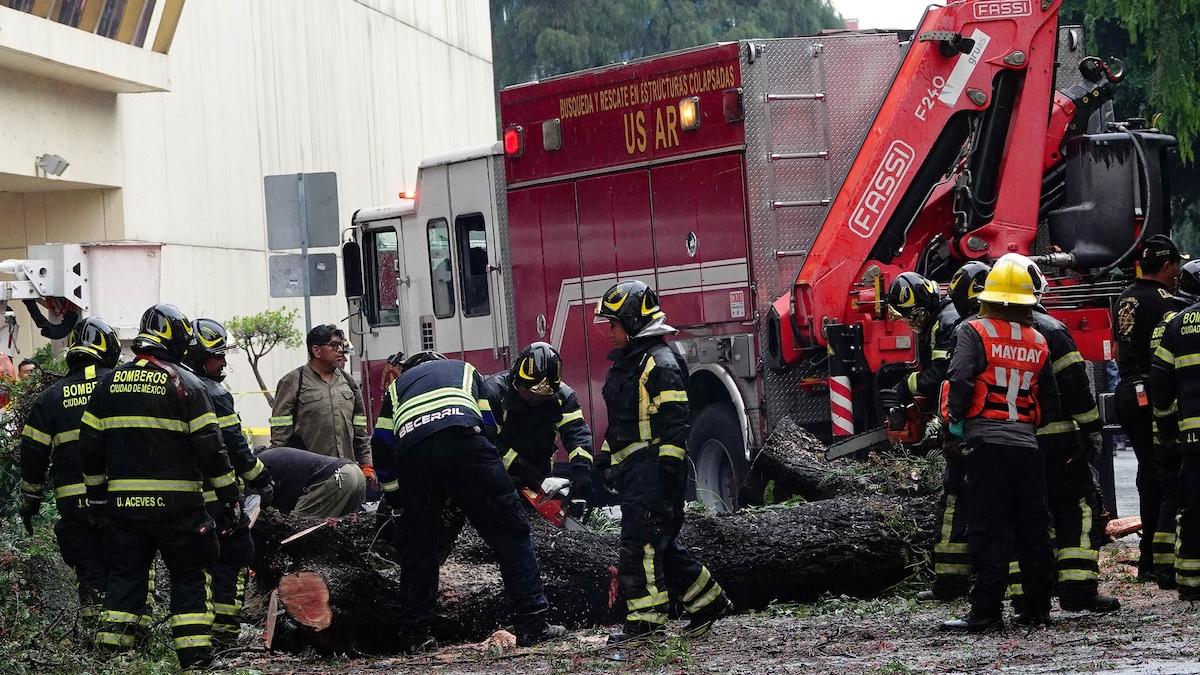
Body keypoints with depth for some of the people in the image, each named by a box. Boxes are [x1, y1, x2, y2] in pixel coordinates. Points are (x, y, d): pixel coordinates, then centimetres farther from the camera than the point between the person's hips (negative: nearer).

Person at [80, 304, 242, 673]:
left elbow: (90, 445, 10)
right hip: (175, 504, -4)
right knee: (189, 577, 6)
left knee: (125, 574, 13)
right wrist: (230, 497, -2)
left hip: (123, 503, 4)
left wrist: (96, 493, 20)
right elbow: (210, 448, -8)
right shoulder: (185, 384, -6)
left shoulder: (109, 383, 7)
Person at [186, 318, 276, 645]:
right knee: (234, 554, 0)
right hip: (218, 493, -8)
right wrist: (262, 480, -4)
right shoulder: (215, 395, -14)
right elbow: (235, 447, -15)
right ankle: (223, 627, -3)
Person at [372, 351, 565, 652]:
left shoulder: (398, 385, 38)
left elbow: (381, 445, 28)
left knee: (416, 546, 18)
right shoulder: (464, 370, 36)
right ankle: (533, 624, -5)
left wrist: (393, 496, 37)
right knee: (510, 532, 3)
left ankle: (414, 635, 16)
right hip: (463, 442, -2)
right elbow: (489, 427, 27)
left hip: (412, 454, 2)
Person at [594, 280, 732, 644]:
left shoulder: (661, 363, -12)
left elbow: (674, 422, -18)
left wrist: (669, 470, -22)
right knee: (658, 544, 13)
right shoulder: (625, 364, 19)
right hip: (631, 471, 10)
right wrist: (603, 458, 24)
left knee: (641, 542, -13)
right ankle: (708, 600, 22)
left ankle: (645, 618, -13)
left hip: (652, 467, -10)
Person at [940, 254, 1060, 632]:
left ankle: (986, 612, -7)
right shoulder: (1038, 342, 12)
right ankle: (1037, 608, 17)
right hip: (1027, 443, 4)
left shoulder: (974, 332, -3)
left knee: (988, 529, -4)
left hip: (987, 443, -4)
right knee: (1033, 529, 11)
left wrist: (956, 417, -3)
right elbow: (1050, 403, 15)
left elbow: (960, 379, -18)